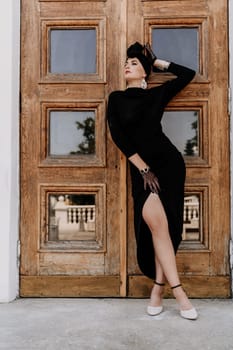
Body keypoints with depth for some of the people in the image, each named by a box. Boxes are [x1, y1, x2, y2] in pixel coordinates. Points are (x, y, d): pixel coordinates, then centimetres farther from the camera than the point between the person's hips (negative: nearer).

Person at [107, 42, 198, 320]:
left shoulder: (158, 94, 9)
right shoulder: (116, 99, 10)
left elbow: (188, 74, 16)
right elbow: (117, 135, 0)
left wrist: (159, 63, 17)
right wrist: (143, 168, -6)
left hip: (168, 162, 0)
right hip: (141, 168, 0)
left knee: (164, 225, -4)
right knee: (156, 222, -15)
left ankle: (158, 287, 5)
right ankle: (177, 290, -9)